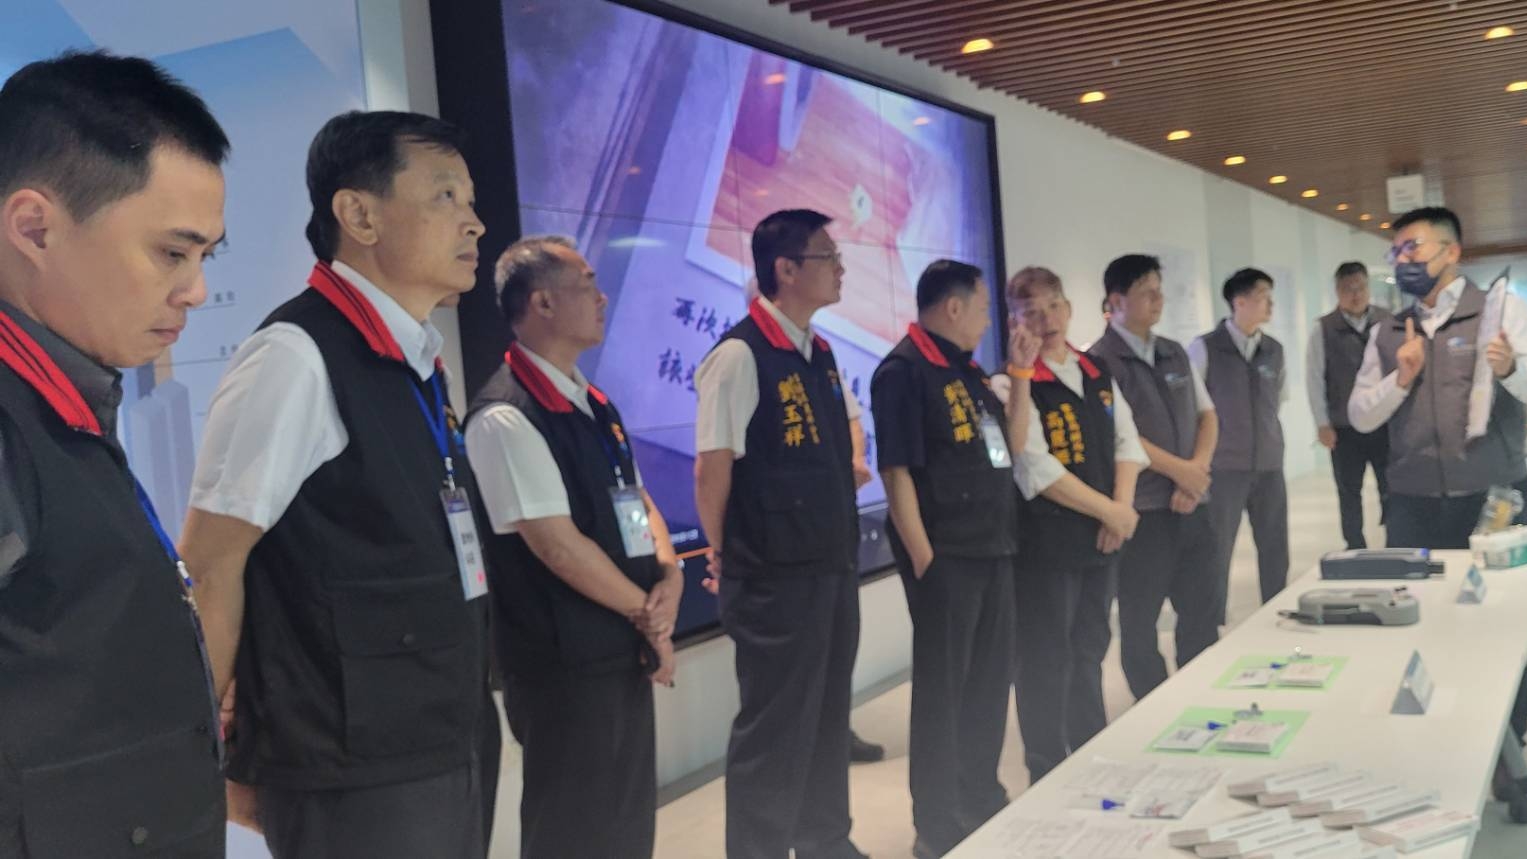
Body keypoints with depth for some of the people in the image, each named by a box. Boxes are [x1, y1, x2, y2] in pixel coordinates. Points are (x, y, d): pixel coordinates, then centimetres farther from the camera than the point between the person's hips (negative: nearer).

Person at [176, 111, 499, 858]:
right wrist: (224, 756, -7)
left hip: (449, 752, 8)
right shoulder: (297, 355, -18)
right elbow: (209, 566, -16)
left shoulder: (416, 364, 8)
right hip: (354, 777, -8)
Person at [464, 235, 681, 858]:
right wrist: (648, 612, -9)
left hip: (623, 651, 8)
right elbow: (561, 547, -21)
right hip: (565, 665, -8)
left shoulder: (595, 404, 11)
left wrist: (669, 577, -6)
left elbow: (638, 501, 14)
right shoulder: (506, 417, -19)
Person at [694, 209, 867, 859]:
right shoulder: (739, 355, -16)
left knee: (826, 717, 20)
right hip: (776, 577, -8)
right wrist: (730, 560, -5)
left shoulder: (819, 353, 10)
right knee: (774, 730, 3)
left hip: (834, 566, 8)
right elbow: (712, 473, -14)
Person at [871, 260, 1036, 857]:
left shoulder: (966, 369, 14)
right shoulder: (903, 370, -13)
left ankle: (982, 802, 33)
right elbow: (897, 472, -17)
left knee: (990, 679, 17)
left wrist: (1021, 374, 9)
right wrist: (923, 559, -19)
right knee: (942, 688, 2)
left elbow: (1011, 446, 16)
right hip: (946, 555, -9)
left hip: (994, 548, 9)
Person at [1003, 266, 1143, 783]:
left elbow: (1126, 441, 10)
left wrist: (1122, 508, -6)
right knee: (1046, 661, 2)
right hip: (1046, 539, -7)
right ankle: (1048, 775, 15)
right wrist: (1109, 510, -14)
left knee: (1090, 651, 19)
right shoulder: (1013, 384, -12)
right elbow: (1036, 470, -19)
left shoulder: (1098, 376, 10)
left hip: (1100, 536, 7)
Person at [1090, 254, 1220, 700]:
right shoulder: (1099, 361, -9)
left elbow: (1207, 415, 12)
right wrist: (1181, 470, -10)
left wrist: (1197, 471, -5)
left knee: (1202, 611, 12)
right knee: (1140, 622, 4)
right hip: (1142, 510, -6)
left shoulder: (1176, 354, 12)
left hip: (1191, 504, 6)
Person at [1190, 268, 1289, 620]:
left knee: (1275, 549, 10)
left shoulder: (1275, 350, 7)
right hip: (1224, 466, -4)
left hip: (1270, 466, 5)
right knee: (1217, 551, 3)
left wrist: (1265, 436, 13)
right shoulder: (1205, 348, -8)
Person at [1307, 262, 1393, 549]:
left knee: (1392, 488, 4)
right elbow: (1314, 378, -2)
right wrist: (1322, 423, -4)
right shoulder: (1323, 328, -3)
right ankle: (1355, 549, 21)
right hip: (1344, 427, -1)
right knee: (1349, 492, 9)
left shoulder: (1387, 322, 2)